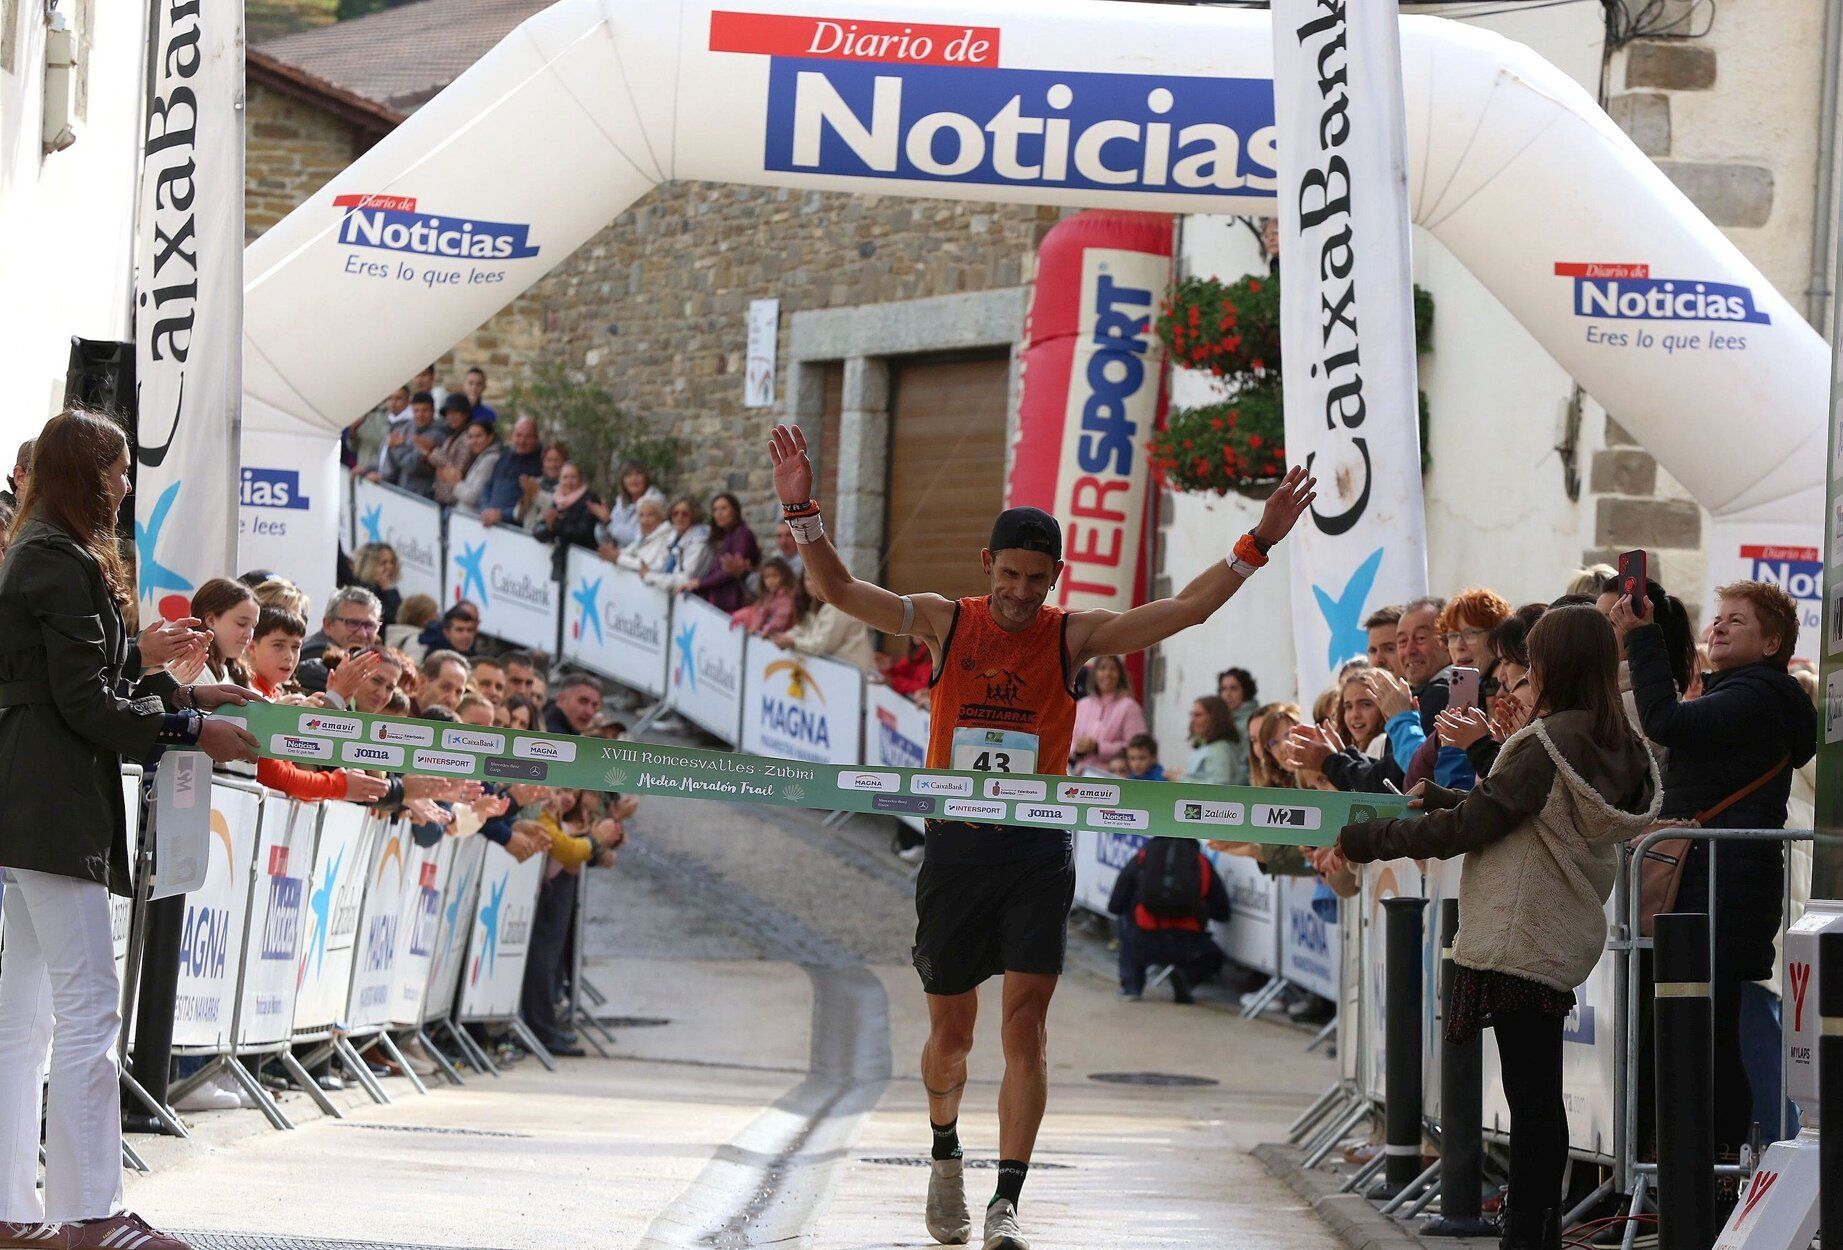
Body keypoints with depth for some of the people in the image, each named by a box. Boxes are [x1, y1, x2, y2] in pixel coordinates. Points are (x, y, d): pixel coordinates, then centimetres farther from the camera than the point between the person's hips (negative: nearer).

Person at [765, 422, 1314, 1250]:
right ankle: (945, 1154, 39)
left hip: (1037, 850, -1)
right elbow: (836, 590, -4)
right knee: (950, 1029, 11)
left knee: (1025, 1025, -10)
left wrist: (1258, 544, -14)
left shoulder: (1073, 636, 1)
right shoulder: (944, 623, 2)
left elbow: (1184, 611, -5)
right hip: (955, 845, 1)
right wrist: (802, 512, -19)